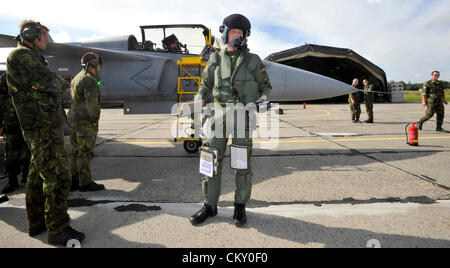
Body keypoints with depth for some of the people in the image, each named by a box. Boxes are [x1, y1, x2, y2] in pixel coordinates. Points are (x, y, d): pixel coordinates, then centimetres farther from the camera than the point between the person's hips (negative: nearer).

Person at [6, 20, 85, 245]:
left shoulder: (30, 57, 21)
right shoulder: (21, 55, -11)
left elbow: (49, 88, 17)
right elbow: (51, 84, -17)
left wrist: (56, 85, -1)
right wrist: (61, 84, 2)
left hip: (37, 129, 11)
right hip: (44, 128, -11)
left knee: (39, 174, 16)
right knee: (57, 176, -8)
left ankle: (36, 223, 28)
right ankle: (57, 230, 0)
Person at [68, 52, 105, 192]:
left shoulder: (77, 78, 19)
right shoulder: (90, 79, -13)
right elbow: (91, 102, -22)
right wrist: (95, 120, -14)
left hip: (74, 118, 10)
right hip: (86, 120, -10)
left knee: (77, 151, 12)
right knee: (85, 152, -5)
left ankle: (74, 181, 19)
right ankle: (85, 183, 2)